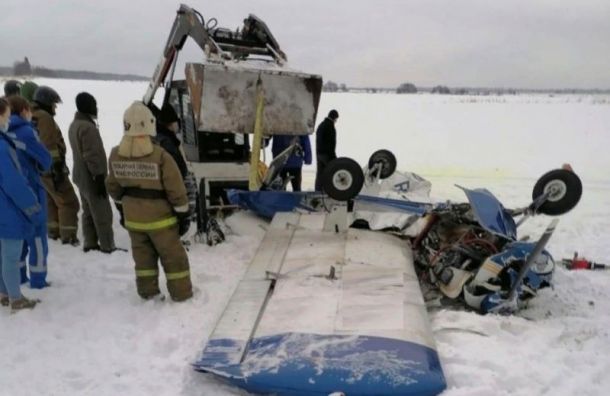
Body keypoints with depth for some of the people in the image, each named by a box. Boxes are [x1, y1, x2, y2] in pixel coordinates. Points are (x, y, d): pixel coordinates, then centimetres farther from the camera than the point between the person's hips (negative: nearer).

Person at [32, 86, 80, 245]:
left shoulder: (31, 116, 14)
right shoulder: (44, 117, -16)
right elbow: (50, 146, -23)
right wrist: (57, 168, -23)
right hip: (50, 168, -10)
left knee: (51, 201, 22)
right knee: (68, 202, -3)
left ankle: (53, 231, 30)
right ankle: (68, 236, -2)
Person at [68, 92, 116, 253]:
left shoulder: (74, 125, 13)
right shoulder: (88, 127, -21)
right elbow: (92, 156, -24)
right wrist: (100, 177, -21)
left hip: (81, 176, 10)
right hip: (91, 178, -10)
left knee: (88, 212, 17)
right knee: (102, 214, -3)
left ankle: (90, 243, 23)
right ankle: (107, 246, 3)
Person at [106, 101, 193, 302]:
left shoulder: (115, 155, -5)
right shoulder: (160, 156, -23)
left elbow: (114, 187, 8)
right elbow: (176, 190, -17)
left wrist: (122, 208, 22)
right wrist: (183, 214, -5)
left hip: (132, 217, 5)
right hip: (160, 217, -4)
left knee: (142, 255, 19)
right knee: (173, 256, 10)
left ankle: (148, 291, 29)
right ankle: (181, 293, 19)